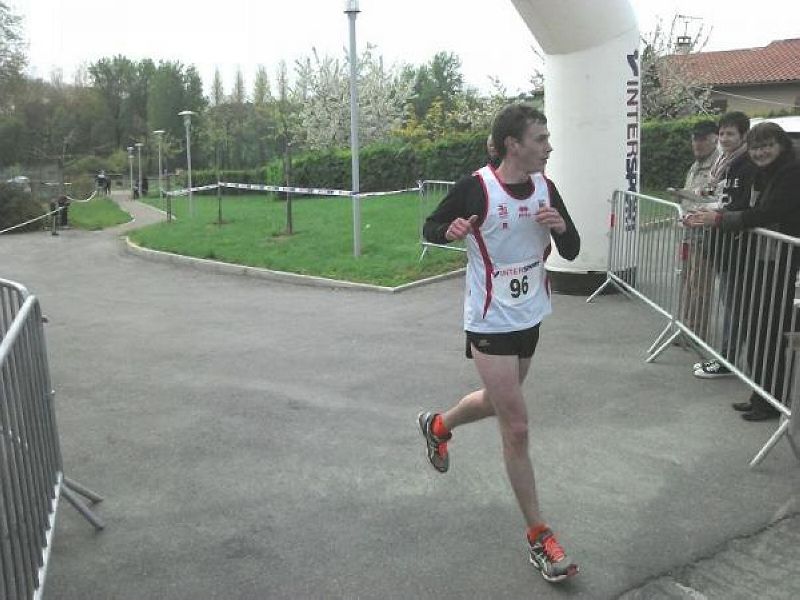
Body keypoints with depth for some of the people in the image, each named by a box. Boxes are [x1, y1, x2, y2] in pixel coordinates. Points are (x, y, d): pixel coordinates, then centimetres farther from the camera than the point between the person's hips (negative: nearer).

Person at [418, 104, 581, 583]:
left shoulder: (545, 187, -1)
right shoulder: (476, 187, -17)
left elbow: (572, 252, 3)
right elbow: (430, 228, -5)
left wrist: (561, 226, -18)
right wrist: (451, 230, -27)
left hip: (530, 319, 7)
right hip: (491, 325, -7)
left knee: (499, 403, 24)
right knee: (517, 428, -4)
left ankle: (437, 425, 55)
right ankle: (539, 535, 12)